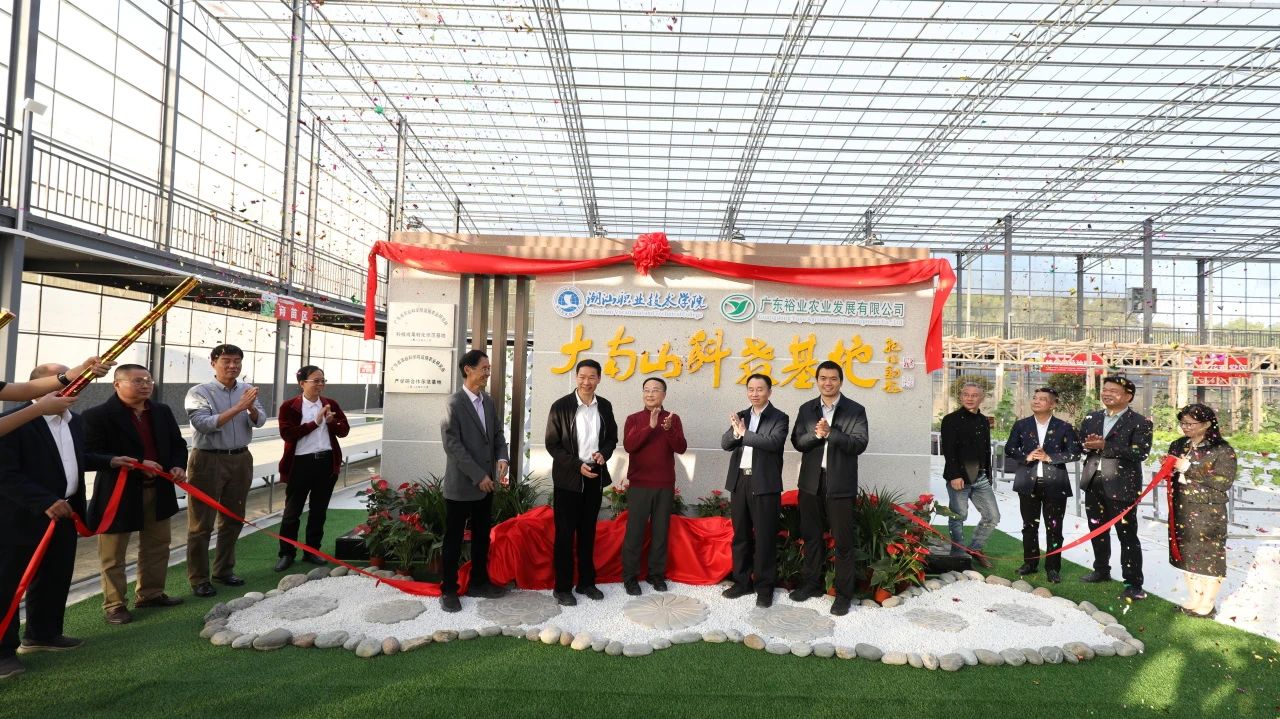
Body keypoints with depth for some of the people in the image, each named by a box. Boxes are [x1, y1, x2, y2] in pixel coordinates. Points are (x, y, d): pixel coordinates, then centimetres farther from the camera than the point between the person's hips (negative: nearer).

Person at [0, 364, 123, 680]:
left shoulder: (74, 421, 8)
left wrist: (110, 462, 10)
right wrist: (45, 502, -27)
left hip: (64, 513, 8)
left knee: (54, 578, 18)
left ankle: (41, 634, 35)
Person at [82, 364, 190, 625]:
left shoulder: (162, 412, 6)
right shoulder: (98, 415, -13)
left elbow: (177, 444, 14)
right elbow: (91, 455, -20)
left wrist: (178, 466, -7)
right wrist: (136, 464, -27)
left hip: (158, 490, 6)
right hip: (118, 493, -6)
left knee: (157, 545, 17)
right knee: (113, 554, 7)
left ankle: (150, 593, 33)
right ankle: (114, 604, 20)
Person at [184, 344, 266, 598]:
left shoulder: (247, 390, 5)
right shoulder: (199, 392, -8)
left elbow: (260, 421, -5)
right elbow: (204, 424, -22)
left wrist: (251, 407, -27)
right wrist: (238, 408, -28)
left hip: (240, 459, 5)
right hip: (209, 460, -5)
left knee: (233, 519, 14)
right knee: (201, 523, 2)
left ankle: (224, 570, 28)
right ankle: (198, 579, 10)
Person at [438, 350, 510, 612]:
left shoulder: (489, 401, 9)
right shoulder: (454, 403, -13)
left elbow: (498, 434, 12)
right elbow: (452, 445, -18)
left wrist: (502, 457, -8)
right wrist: (478, 475, -19)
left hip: (485, 483, 7)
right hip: (461, 484, -7)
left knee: (482, 536, 15)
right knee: (454, 539, 5)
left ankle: (478, 583, 28)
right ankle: (449, 590, 16)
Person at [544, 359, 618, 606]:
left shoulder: (605, 406, 4)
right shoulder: (561, 406, -9)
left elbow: (612, 438, 12)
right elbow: (552, 444, -9)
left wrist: (603, 453, -9)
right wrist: (578, 465, -16)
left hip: (595, 477, 4)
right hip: (568, 478, -4)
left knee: (588, 532, 14)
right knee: (565, 533, 3)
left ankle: (586, 582, 25)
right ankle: (562, 587, 13)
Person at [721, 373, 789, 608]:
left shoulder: (779, 418, -2)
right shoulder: (741, 416, 12)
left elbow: (774, 442, -19)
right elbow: (725, 444, 2)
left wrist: (744, 433, -16)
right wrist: (735, 431, -18)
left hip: (765, 484, -5)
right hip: (739, 482, 5)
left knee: (764, 537, 1)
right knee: (740, 535, 13)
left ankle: (764, 587, 12)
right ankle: (742, 581, 24)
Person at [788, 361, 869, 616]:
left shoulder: (855, 410, -2)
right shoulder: (806, 409, 8)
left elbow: (860, 443, -12)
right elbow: (797, 442, 2)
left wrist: (830, 433, -23)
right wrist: (816, 434, -17)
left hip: (841, 485, -3)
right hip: (811, 482, 4)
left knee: (843, 541, 2)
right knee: (811, 536, 14)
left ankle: (844, 593, 13)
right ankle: (813, 583, 28)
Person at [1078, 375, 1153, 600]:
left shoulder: (1139, 422, -7)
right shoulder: (1091, 418, 11)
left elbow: (1140, 453, -18)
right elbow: (1081, 444, 11)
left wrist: (1104, 446, -22)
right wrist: (1090, 445, -13)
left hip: (1121, 486, -6)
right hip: (1093, 483, 6)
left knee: (1127, 535, -1)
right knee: (1097, 530, 19)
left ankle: (1134, 584, 8)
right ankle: (1101, 570, 35)